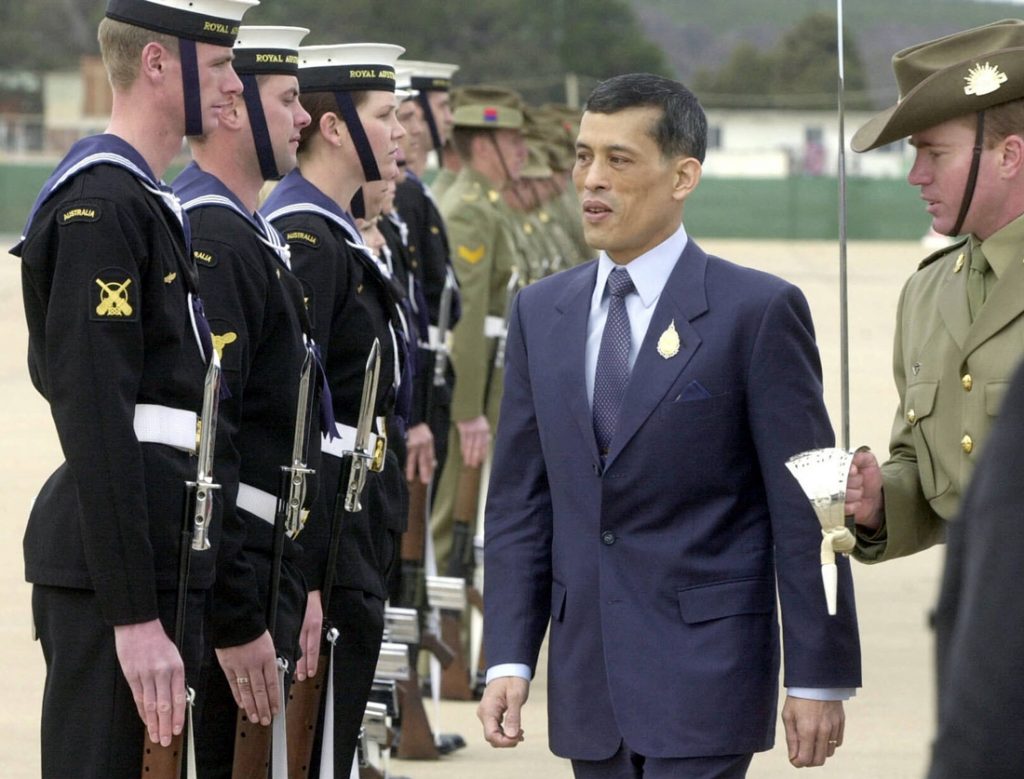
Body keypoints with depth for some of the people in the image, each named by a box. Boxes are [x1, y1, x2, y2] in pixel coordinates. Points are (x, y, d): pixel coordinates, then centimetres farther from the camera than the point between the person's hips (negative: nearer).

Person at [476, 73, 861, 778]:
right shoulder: (540, 313, 11)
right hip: (587, 682, 5)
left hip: (708, 670, -5)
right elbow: (519, 502, 12)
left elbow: (804, 512, -6)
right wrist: (509, 660, 3)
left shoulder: (758, 311, -5)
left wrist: (818, 679, -8)